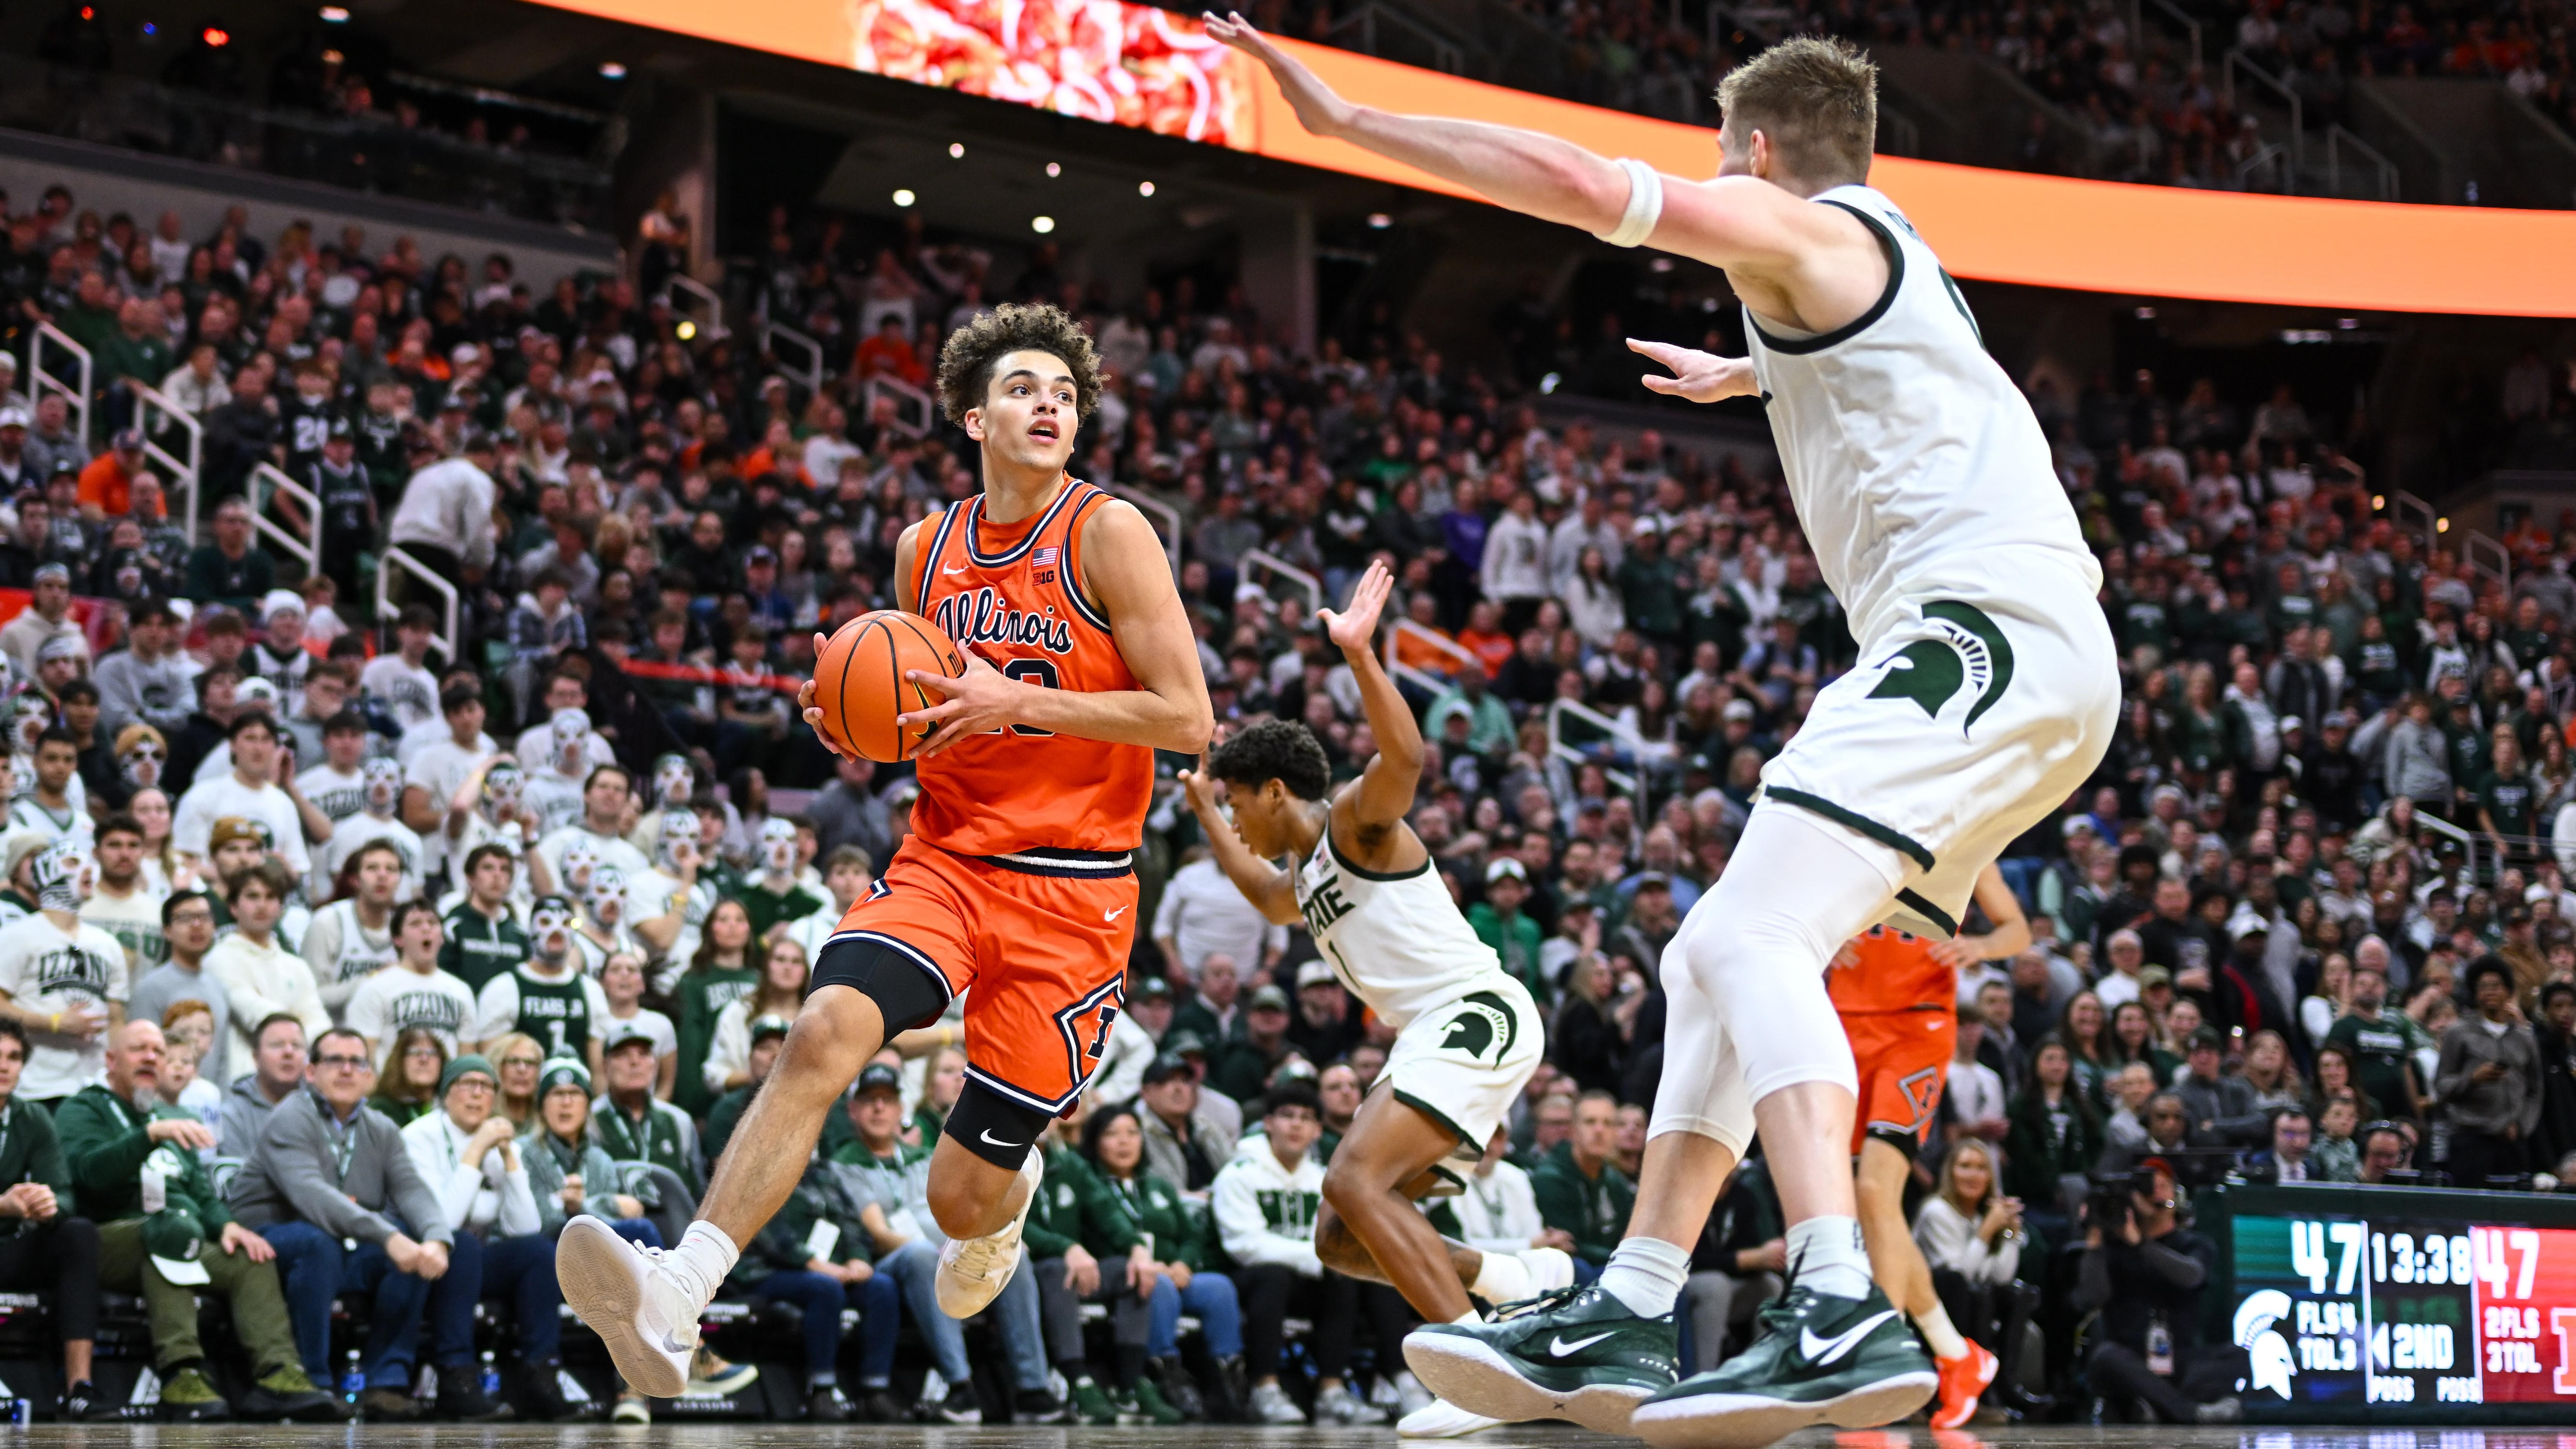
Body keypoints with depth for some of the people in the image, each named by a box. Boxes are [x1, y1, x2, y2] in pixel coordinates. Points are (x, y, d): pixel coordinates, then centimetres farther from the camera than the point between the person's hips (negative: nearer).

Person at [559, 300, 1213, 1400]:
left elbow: (1188, 720, -11)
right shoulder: (926, 547, 9)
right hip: (944, 857, 4)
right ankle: (674, 1301, -38)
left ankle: (1004, 1205, 44)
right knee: (825, 1029, -28)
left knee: (961, 1198, 3)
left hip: (1071, 891, -3)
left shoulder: (1107, 534, -7)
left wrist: (1021, 702, -18)